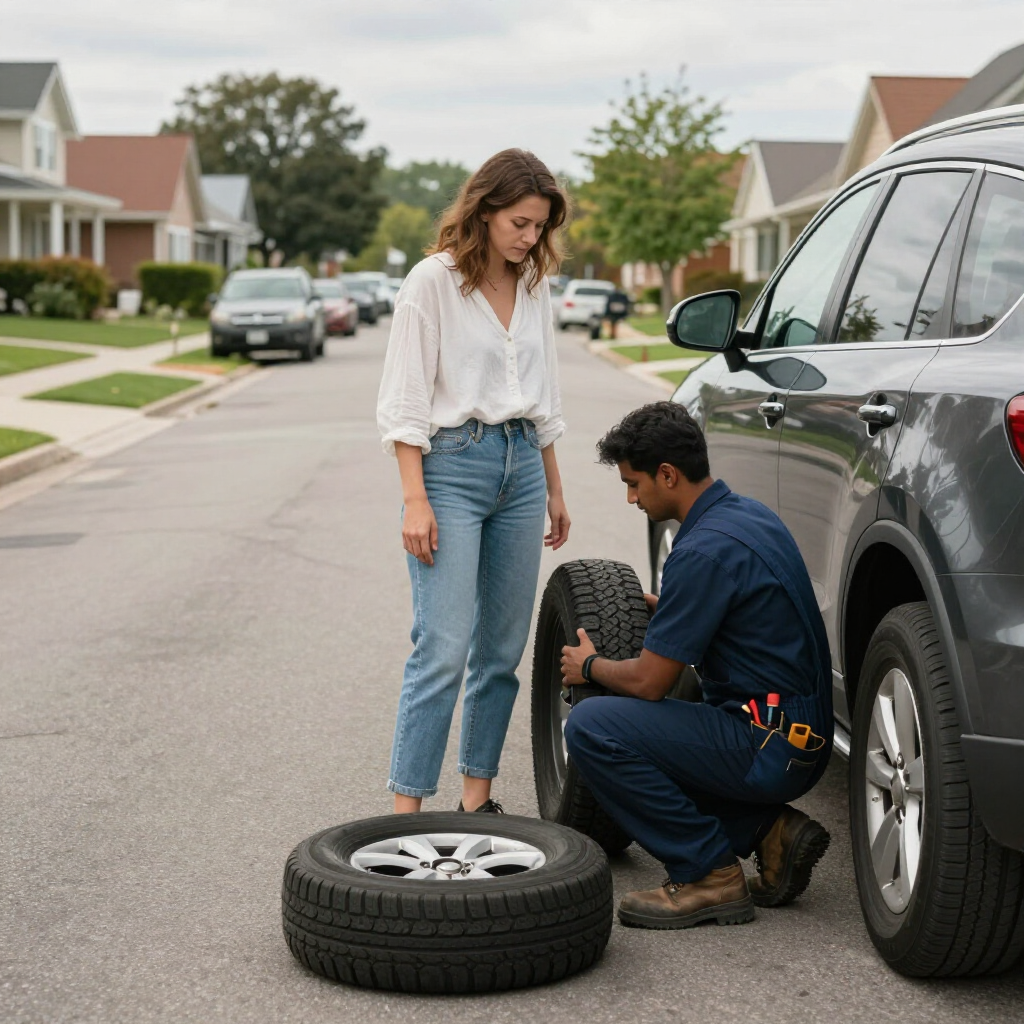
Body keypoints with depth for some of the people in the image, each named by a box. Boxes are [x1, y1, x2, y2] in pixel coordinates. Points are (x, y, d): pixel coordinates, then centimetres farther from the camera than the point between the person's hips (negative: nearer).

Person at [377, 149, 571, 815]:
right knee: (444, 650, -12)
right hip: (452, 465, -6)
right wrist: (415, 500, -15)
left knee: (503, 648, 7)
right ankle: (407, 809, -8)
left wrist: (553, 487, 19)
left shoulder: (534, 285, 11)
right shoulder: (434, 280, -7)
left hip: (521, 466, 6)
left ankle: (478, 796, 16)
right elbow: (405, 402, -9)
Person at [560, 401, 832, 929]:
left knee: (591, 726, -16)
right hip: (799, 741, 10)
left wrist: (589, 665, 4)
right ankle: (768, 829, 11)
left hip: (766, 747, -10)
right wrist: (660, 607, 22)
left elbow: (648, 681, -15)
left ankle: (709, 875, -8)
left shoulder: (704, 550, -20)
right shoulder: (748, 513, 10)